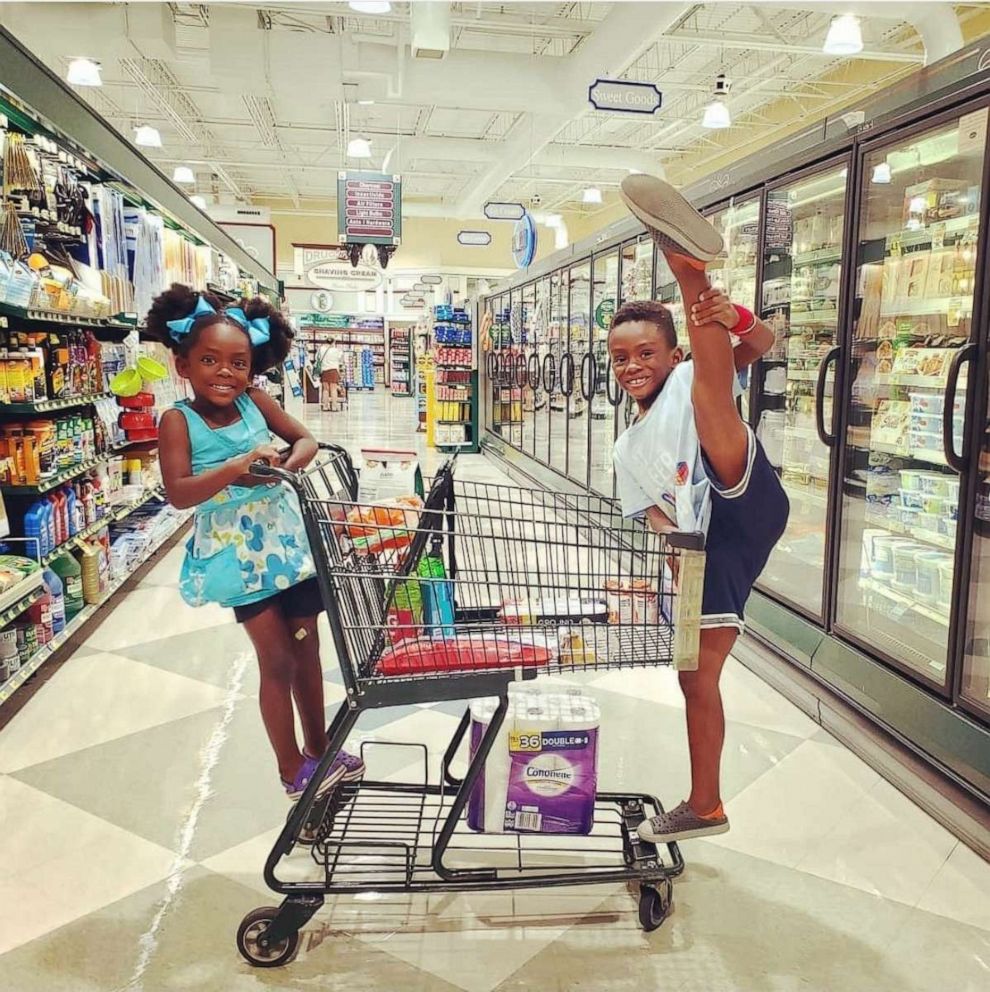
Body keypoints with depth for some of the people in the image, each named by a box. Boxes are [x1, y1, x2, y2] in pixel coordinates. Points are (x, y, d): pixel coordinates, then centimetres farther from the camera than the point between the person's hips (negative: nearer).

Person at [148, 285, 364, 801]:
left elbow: (306, 439, 4)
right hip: (241, 556, -4)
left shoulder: (254, 401, -2)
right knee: (277, 661, 3)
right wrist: (240, 465, -33)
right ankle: (292, 772, 22)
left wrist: (286, 463, -17)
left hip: (290, 542, 5)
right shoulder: (179, 420, -13)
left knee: (307, 649, 16)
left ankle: (318, 749, 36)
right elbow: (178, 493, -23)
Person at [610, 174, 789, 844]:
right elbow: (650, 514, 16)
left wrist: (736, 322, -32)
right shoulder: (628, 449, 23)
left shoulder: (691, 381, 7)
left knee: (716, 430, -33)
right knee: (697, 676, 11)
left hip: (743, 513, -7)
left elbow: (761, 344, -10)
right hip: (704, 555, 7)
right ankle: (704, 806, 26)